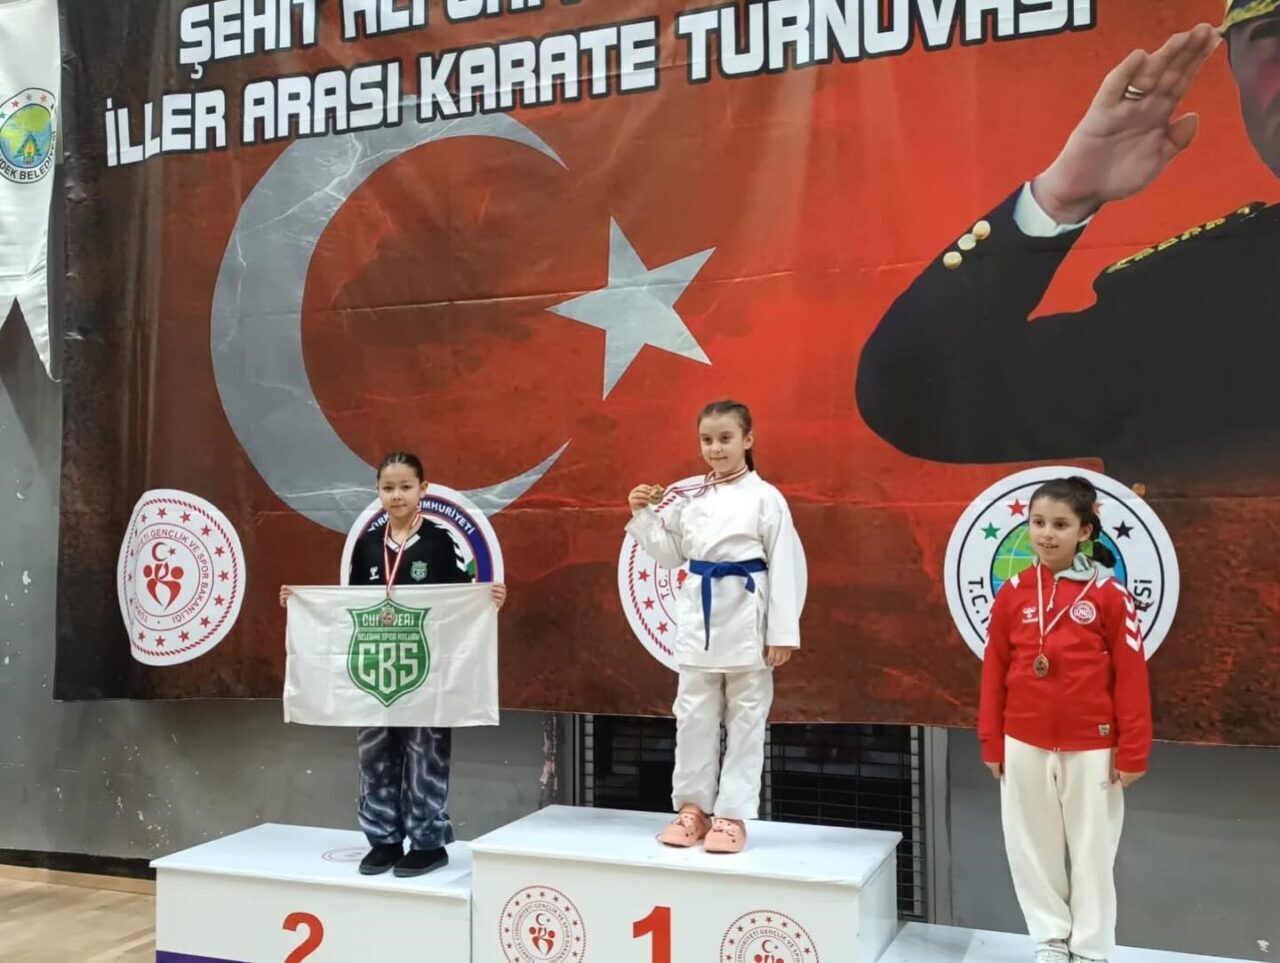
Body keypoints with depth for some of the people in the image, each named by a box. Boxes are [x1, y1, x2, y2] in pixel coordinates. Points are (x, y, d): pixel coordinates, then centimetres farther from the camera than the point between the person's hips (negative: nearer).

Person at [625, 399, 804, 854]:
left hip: (746, 619, -4)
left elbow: (783, 567, -7)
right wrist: (643, 515, -1)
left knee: (745, 720, 5)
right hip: (699, 616, 4)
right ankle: (693, 808, 23)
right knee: (694, 717, 10)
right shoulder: (688, 496, 6)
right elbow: (671, 554, 13)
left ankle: (732, 814, 15)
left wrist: (782, 631, -10)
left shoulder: (766, 498, -6)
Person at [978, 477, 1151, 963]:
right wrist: (991, 742, 4)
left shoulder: (1110, 594, -8)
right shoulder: (1012, 593, 0)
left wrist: (1132, 752, -6)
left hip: (1091, 748, -2)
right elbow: (994, 672, 4)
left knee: (1093, 850, 10)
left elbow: (1131, 677, -6)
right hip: (1024, 746, 3)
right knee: (1033, 847, 13)